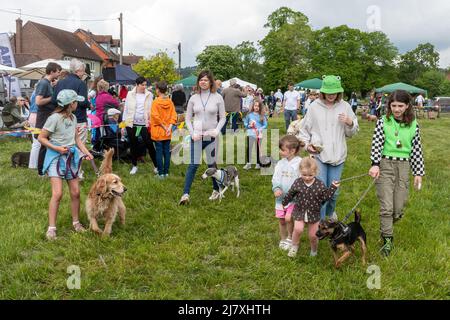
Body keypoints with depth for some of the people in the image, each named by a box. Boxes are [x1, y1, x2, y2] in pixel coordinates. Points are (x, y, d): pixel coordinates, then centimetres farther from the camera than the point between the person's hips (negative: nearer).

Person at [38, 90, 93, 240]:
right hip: (56, 157, -6)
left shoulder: (73, 118, 5)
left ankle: (76, 222, 24)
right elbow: (41, 138, -10)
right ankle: (51, 228, -3)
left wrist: (86, 152, 1)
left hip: (71, 157, 7)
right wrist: (57, 148, -20)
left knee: (76, 192, 7)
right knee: (58, 194, -14)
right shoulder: (54, 118, -16)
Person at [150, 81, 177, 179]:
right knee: (167, 152, 9)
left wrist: (163, 126, -9)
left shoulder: (156, 102, -11)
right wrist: (169, 126, -6)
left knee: (159, 152, 2)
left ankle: (161, 173, 4)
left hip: (158, 131, -4)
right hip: (168, 133, 4)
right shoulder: (170, 102, 3)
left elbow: (155, 116, -16)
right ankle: (166, 172, 14)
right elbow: (174, 115, -1)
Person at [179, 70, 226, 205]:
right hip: (197, 136, 1)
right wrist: (192, 133, -6)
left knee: (212, 164, 9)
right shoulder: (194, 98, 3)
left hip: (212, 136, -1)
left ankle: (216, 190, 28)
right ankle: (186, 194, -5)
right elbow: (188, 118, 7)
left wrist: (217, 130, -13)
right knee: (193, 164, -5)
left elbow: (222, 118, 2)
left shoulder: (217, 97, -1)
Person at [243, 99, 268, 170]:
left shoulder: (262, 115, -2)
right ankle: (248, 163, 6)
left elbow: (265, 125, 0)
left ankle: (258, 164, 20)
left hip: (258, 134, 0)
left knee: (258, 149, 9)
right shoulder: (249, 114, 1)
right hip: (250, 134, 1)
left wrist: (260, 129, -15)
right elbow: (245, 123, 10)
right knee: (249, 148, -2)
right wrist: (249, 125, -9)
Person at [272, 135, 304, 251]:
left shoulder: (299, 163, -12)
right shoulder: (280, 163, 3)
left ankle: (290, 238, 17)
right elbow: (275, 178, 1)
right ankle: (283, 239, 34)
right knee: (281, 219, 12)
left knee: (288, 218, -11)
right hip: (281, 196, 5)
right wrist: (276, 188, -18)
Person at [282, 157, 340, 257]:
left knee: (313, 235, 9)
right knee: (298, 229, -23)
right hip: (300, 212, 0)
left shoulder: (320, 185, -12)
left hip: (314, 213, 0)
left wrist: (333, 187, -12)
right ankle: (294, 247, 3)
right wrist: (284, 203, 17)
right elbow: (290, 195, 5)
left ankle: (314, 250, 40)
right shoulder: (297, 183, -10)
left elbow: (325, 197, -5)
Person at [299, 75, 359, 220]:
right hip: (318, 154, -2)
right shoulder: (315, 106, -3)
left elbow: (352, 133, 9)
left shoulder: (345, 106, 1)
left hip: (338, 155, 2)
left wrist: (350, 123, -11)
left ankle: (330, 212, 42)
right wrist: (307, 144, -5)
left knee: (334, 191, 12)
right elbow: (305, 129, 9)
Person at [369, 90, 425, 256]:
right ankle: (387, 240, 8)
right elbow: (377, 144, -7)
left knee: (399, 208, 4)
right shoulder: (383, 122, -2)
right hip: (385, 164, -2)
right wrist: (375, 164, -20)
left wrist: (418, 173, 7)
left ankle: (386, 226, 35)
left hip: (404, 166, 2)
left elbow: (416, 150, 7)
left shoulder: (413, 125, 3)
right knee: (386, 207, -6)